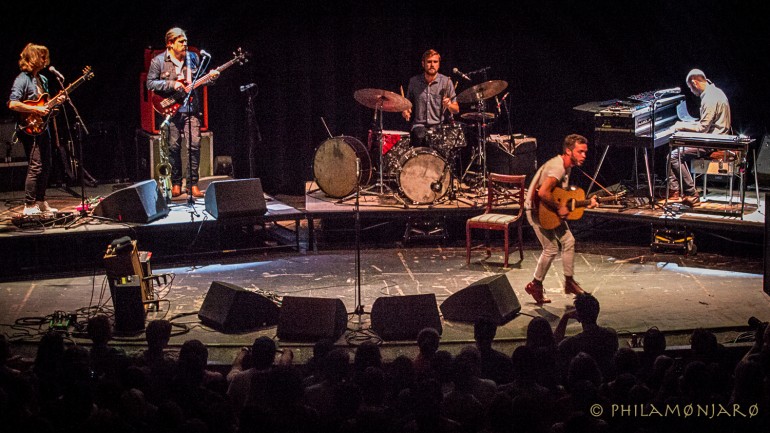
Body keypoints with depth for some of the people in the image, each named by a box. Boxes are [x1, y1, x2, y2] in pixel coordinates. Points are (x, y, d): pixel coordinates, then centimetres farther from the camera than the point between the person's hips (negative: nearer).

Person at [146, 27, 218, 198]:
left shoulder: (193, 58, 9)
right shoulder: (159, 61, -2)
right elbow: (150, 83, -6)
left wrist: (210, 77, 0)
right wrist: (171, 85, -15)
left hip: (192, 108, 3)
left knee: (195, 145, -4)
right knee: (174, 147, 1)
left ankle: (193, 184, 3)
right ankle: (176, 183, 13)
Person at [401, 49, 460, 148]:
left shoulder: (446, 82, 1)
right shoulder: (414, 81, 6)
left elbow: (456, 110, 3)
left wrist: (449, 105, -18)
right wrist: (406, 111, -2)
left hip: (439, 126, 0)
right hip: (419, 125, 1)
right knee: (419, 136, -31)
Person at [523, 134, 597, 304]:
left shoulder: (567, 166, 5)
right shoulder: (557, 167, -27)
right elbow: (543, 193, -40)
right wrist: (559, 207, -27)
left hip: (551, 212, 10)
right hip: (537, 211, -10)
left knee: (568, 241, 8)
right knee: (551, 248, -7)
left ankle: (569, 282, 19)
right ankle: (535, 285, 9)